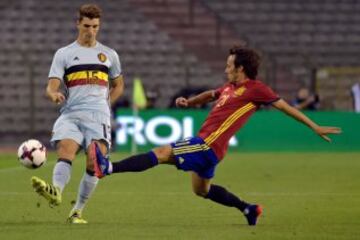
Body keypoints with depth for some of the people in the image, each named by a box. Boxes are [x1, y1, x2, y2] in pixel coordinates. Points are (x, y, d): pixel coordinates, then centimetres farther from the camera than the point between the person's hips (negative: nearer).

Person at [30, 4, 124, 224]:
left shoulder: (109, 55, 18)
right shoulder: (64, 54, 12)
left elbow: (118, 86, 30)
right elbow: (51, 87, 3)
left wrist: (104, 105, 12)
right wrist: (54, 94, -22)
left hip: (98, 117, 1)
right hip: (70, 115, -1)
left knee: (94, 162, -15)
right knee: (66, 148, -28)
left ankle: (78, 211, -6)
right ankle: (56, 191, -51)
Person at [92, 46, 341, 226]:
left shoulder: (256, 89, -7)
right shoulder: (230, 87, 17)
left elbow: (286, 107, -3)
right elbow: (210, 95, 34)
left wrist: (316, 127, -1)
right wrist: (189, 101, 14)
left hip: (209, 145, -10)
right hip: (206, 144, 10)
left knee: (162, 153, -17)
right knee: (202, 189, 26)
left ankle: (109, 167, -25)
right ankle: (249, 209, 33)